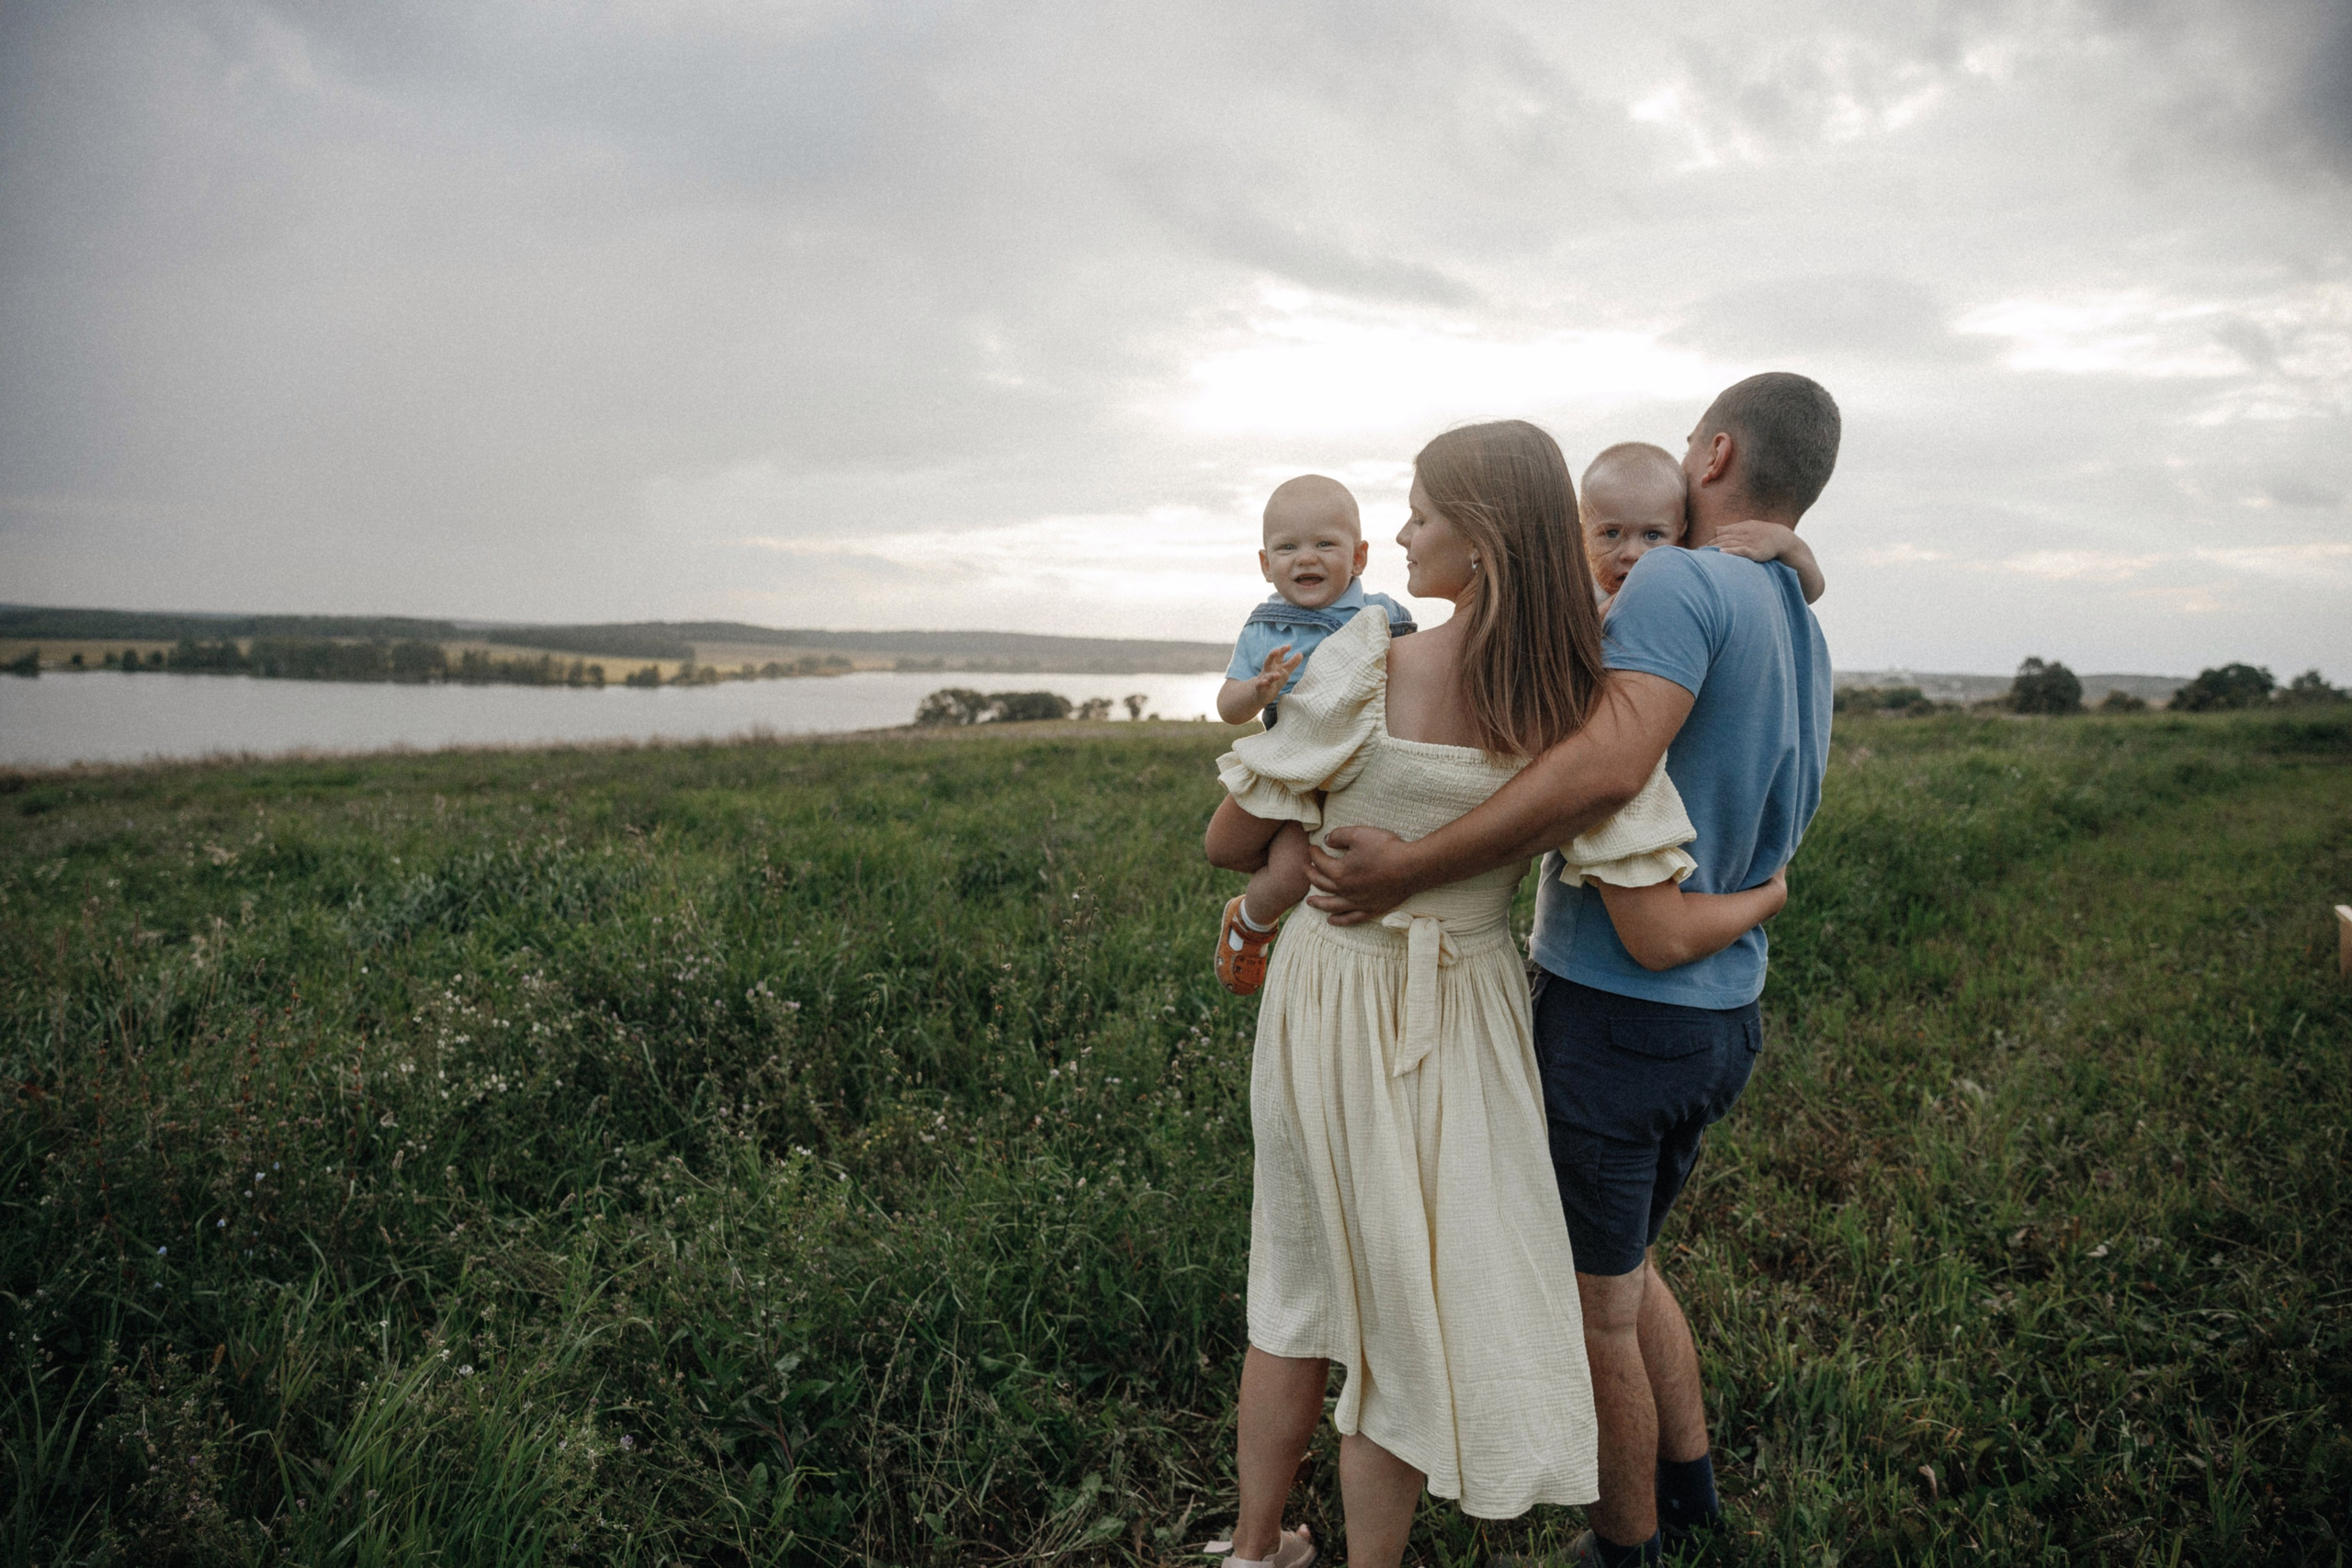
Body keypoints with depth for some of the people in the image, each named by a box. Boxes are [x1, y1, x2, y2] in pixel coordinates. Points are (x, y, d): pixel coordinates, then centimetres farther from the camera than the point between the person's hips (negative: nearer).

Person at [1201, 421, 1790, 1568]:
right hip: (1457, 1025, 0)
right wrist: (1773, 893, 8)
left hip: (1325, 998, 1)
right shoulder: (1584, 716, -15)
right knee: (1426, 1315, 18)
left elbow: (1228, 844, -11)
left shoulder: (1362, 670, -19)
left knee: (1305, 1285, 20)